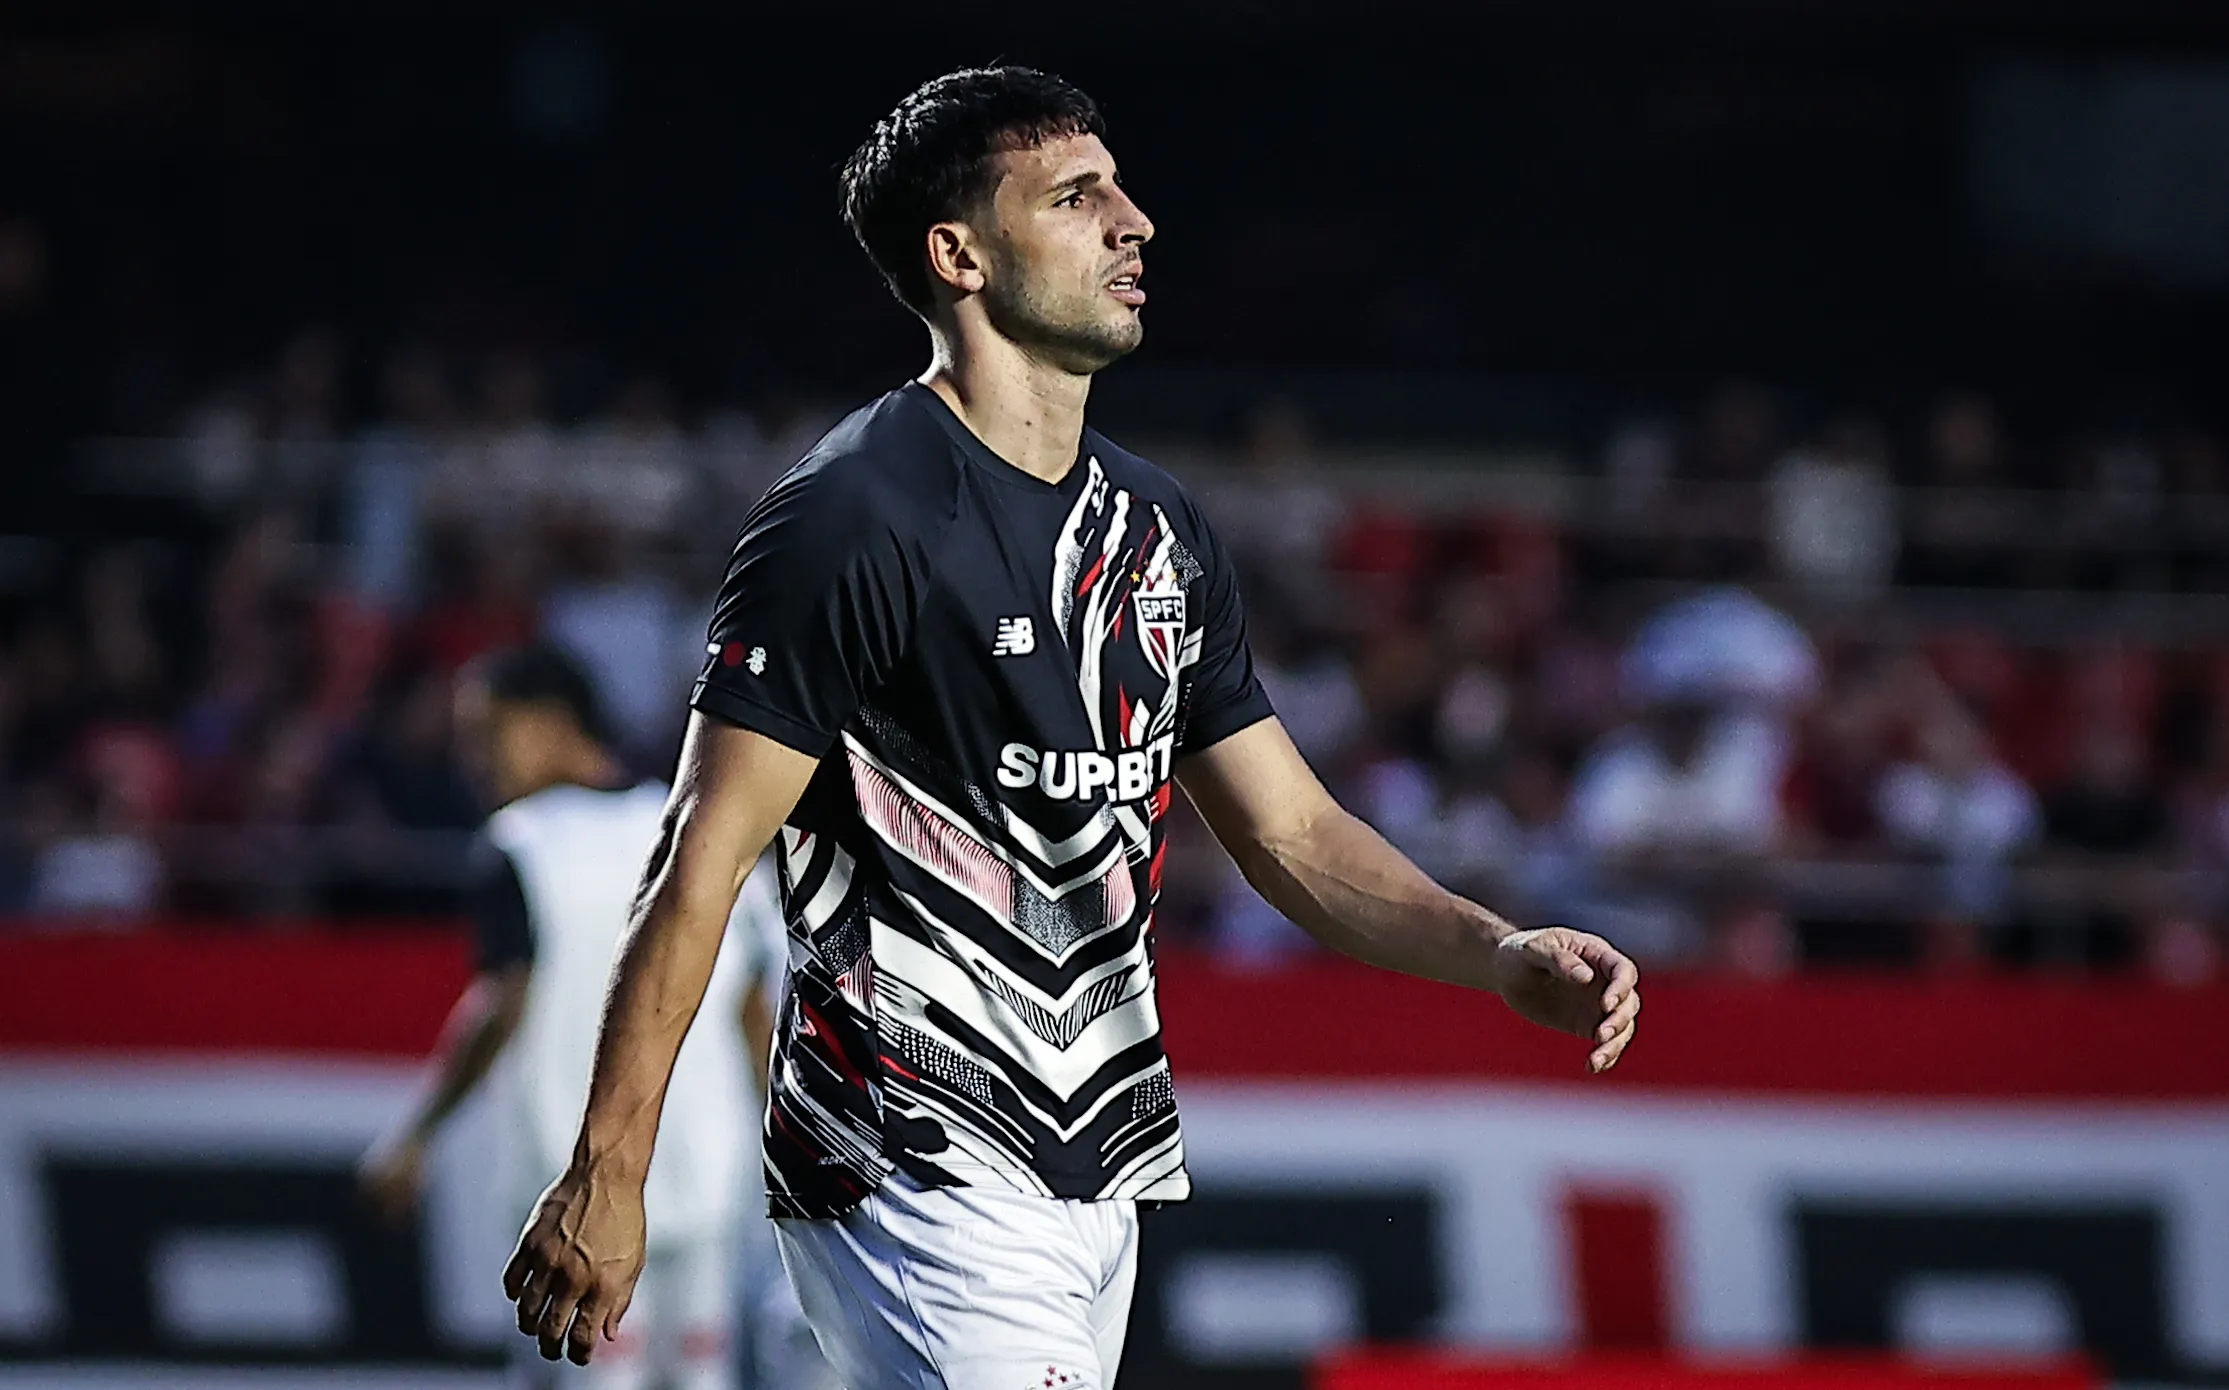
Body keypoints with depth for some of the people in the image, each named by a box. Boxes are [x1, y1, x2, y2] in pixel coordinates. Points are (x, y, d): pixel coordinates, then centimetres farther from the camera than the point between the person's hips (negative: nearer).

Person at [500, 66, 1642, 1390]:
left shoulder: (1161, 527, 14)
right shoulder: (852, 515, -11)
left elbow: (1293, 832, 17)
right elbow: (703, 860, -13)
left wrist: (1507, 957, 0)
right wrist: (605, 1177, -16)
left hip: (1099, 1177, 8)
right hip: (914, 1175, -8)